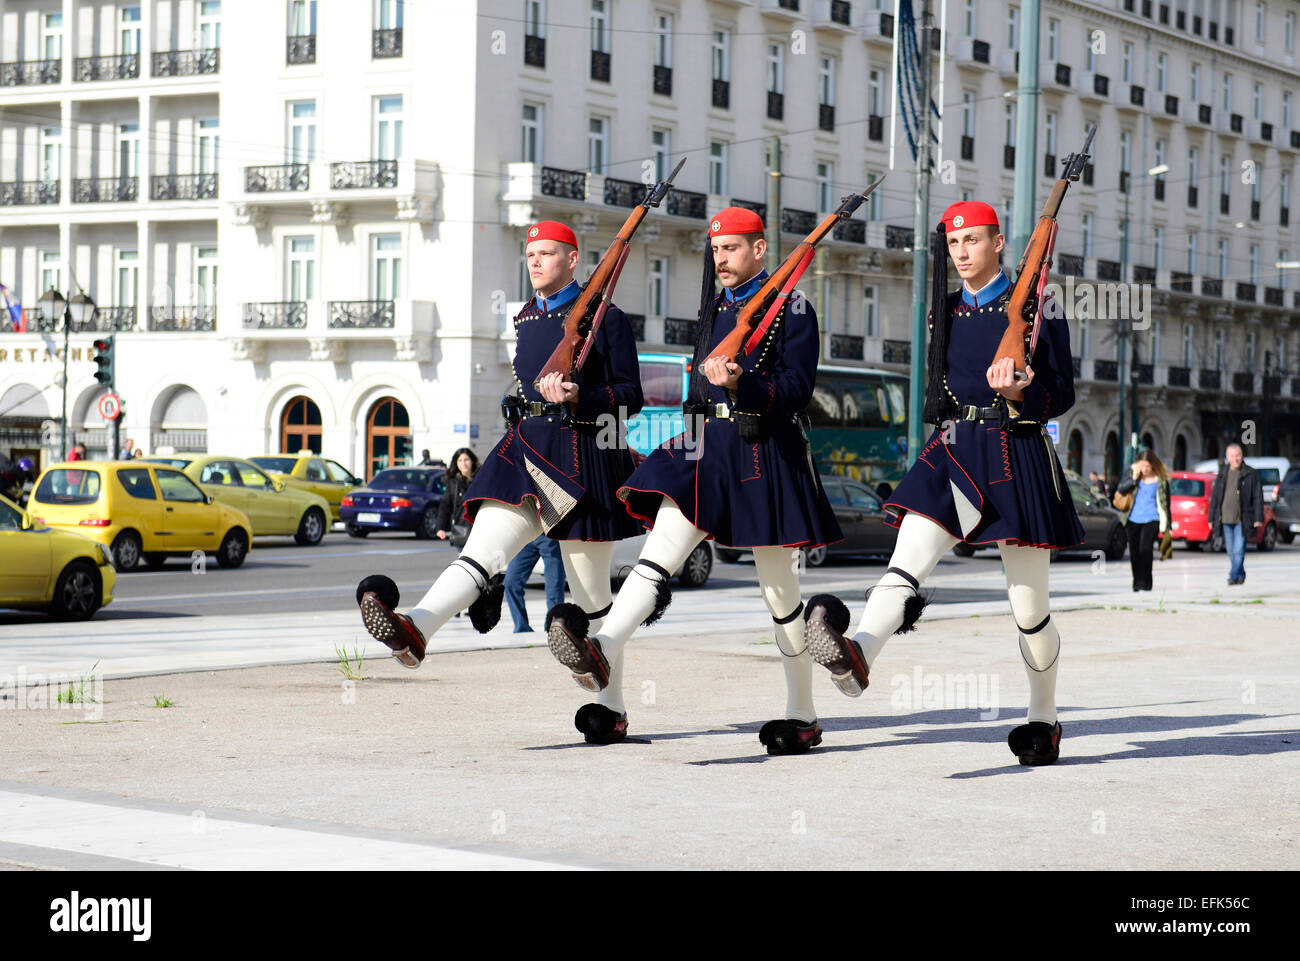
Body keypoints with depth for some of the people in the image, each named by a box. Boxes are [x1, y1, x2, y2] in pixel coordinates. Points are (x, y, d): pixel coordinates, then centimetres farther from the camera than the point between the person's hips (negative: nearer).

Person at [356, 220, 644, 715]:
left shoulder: (605, 318, -2)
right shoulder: (525, 318, 16)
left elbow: (631, 395, -6)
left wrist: (578, 395, -19)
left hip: (584, 459, -5)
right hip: (526, 451, 5)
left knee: (590, 596, 5)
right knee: (483, 546, -19)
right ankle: (415, 629, -42)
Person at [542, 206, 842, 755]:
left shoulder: (792, 308, -3)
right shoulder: (713, 308, 17)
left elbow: (797, 389, -12)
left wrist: (742, 384, -27)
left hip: (764, 455, -5)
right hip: (707, 448, 6)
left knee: (778, 588, 3)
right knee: (660, 546, -17)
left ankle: (802, 716, 15)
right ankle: (602, 653, -37)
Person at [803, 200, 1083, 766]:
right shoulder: (945, 313, 13)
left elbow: (1062, 394, -3)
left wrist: (1020, 394, -20)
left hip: (1017, 459, -3)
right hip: (952, 454, 4)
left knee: (1029, 608, 5)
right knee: (907, 563, -23)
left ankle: (1043, 720, 22)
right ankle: (858, 655, -47)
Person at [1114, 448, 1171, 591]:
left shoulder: (1161, 480, -1)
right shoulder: (1133, 474, 6)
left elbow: (1165, 504, 4)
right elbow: (1121, 488, -1)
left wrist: (1168, 528, 4)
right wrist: (1134, 479, -15)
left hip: (1151, 520, -4)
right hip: (1133, 519, 4)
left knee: (1145, 548, -20)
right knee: (1134, 552, 6)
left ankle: (1145, 583, -14)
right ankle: (1136, 582, 21)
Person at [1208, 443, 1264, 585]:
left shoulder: (1251, 474, -1)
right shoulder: (1222, 474, 10)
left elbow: (1258, 497, -2)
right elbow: (1214, 497, 13)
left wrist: (1258, 519, -9)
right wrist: (1211, 519, 10)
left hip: (1242, 520, -4)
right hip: (1225, 519, 4)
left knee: (1239, 550, -10)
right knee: (1231, 551, 9)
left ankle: (1233, 576, -9)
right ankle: (1241, 576, 23)